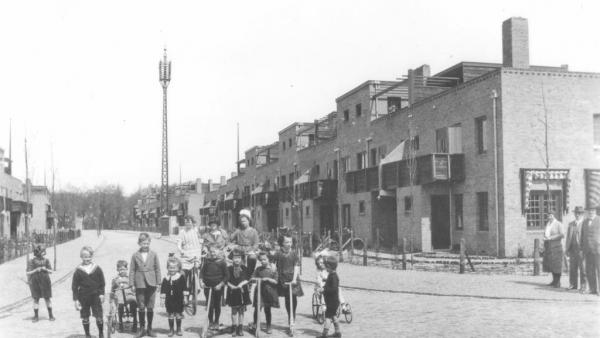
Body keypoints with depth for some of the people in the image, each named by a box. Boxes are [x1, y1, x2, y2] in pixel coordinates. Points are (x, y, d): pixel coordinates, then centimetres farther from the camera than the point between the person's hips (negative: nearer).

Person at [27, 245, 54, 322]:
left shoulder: (46, 260, 5)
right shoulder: (31, 261, -2)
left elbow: (51, 271, 8)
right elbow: (28, 273, -3)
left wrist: (46, 269, -12)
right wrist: (36, 270, -18)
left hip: (45, 281, 1)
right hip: (35, 282, -1)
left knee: (47, 298, 3)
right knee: (36, 299, 2)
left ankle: (50, 315, 13)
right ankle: (36, 316, 11)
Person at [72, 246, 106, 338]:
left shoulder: (97, 269, 1)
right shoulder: (78, 271, -1)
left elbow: (102, 283, 7)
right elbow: (74, 286, 1)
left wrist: (101, 293, -3)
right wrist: (76, 299, -3)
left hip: (96, 296, 0)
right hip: (83, 297, 0)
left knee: (99, 316, -3)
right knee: (85, 317, 7)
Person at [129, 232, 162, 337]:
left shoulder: (153, 254, 1)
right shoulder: (135, 255, 0)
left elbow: (157, 269, 5)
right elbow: (132, 270, 3)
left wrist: (158, 282, 3)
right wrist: (131, 284, -1)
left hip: (151, 284, 0)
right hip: (140, 284, 0)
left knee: (150, 307, 5)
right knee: (141, 307, 5)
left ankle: (149, 329, 17)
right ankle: (142, 328, 18)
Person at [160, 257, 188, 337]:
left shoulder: (181, 278, -4)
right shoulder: (166, 279, 1)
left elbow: (184, 288, -1)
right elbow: (163, 289, 5)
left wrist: (185, 297, -4)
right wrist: (162, 298, 2)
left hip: (179, 300, -1)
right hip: (169, 300, 1)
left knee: (178, 315, 7)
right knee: (170, 315, 6)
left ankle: (179, 329, 20)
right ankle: (171, 330, 17)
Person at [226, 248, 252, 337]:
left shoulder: (244, 268, 2)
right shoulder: (229, 269, -1)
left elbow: (248, 279, 0)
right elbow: (226, 280, 0)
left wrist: (242, 284, -14)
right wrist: (231, 285, -14)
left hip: (242, 291, 1)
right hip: (232, 291, -1)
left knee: (241, 310, 5)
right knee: (234, 310, 3)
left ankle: (240, 328, 13)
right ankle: (234, 328, 11)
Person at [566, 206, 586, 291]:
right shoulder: (571, 224, 15)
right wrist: (567, 249, 9)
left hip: (582, 249, -4)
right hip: (572, 249, 4)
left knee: (582, 268, -4)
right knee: (572, 268, 5)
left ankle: (583, 286, 1)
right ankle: (573, 285, 11)